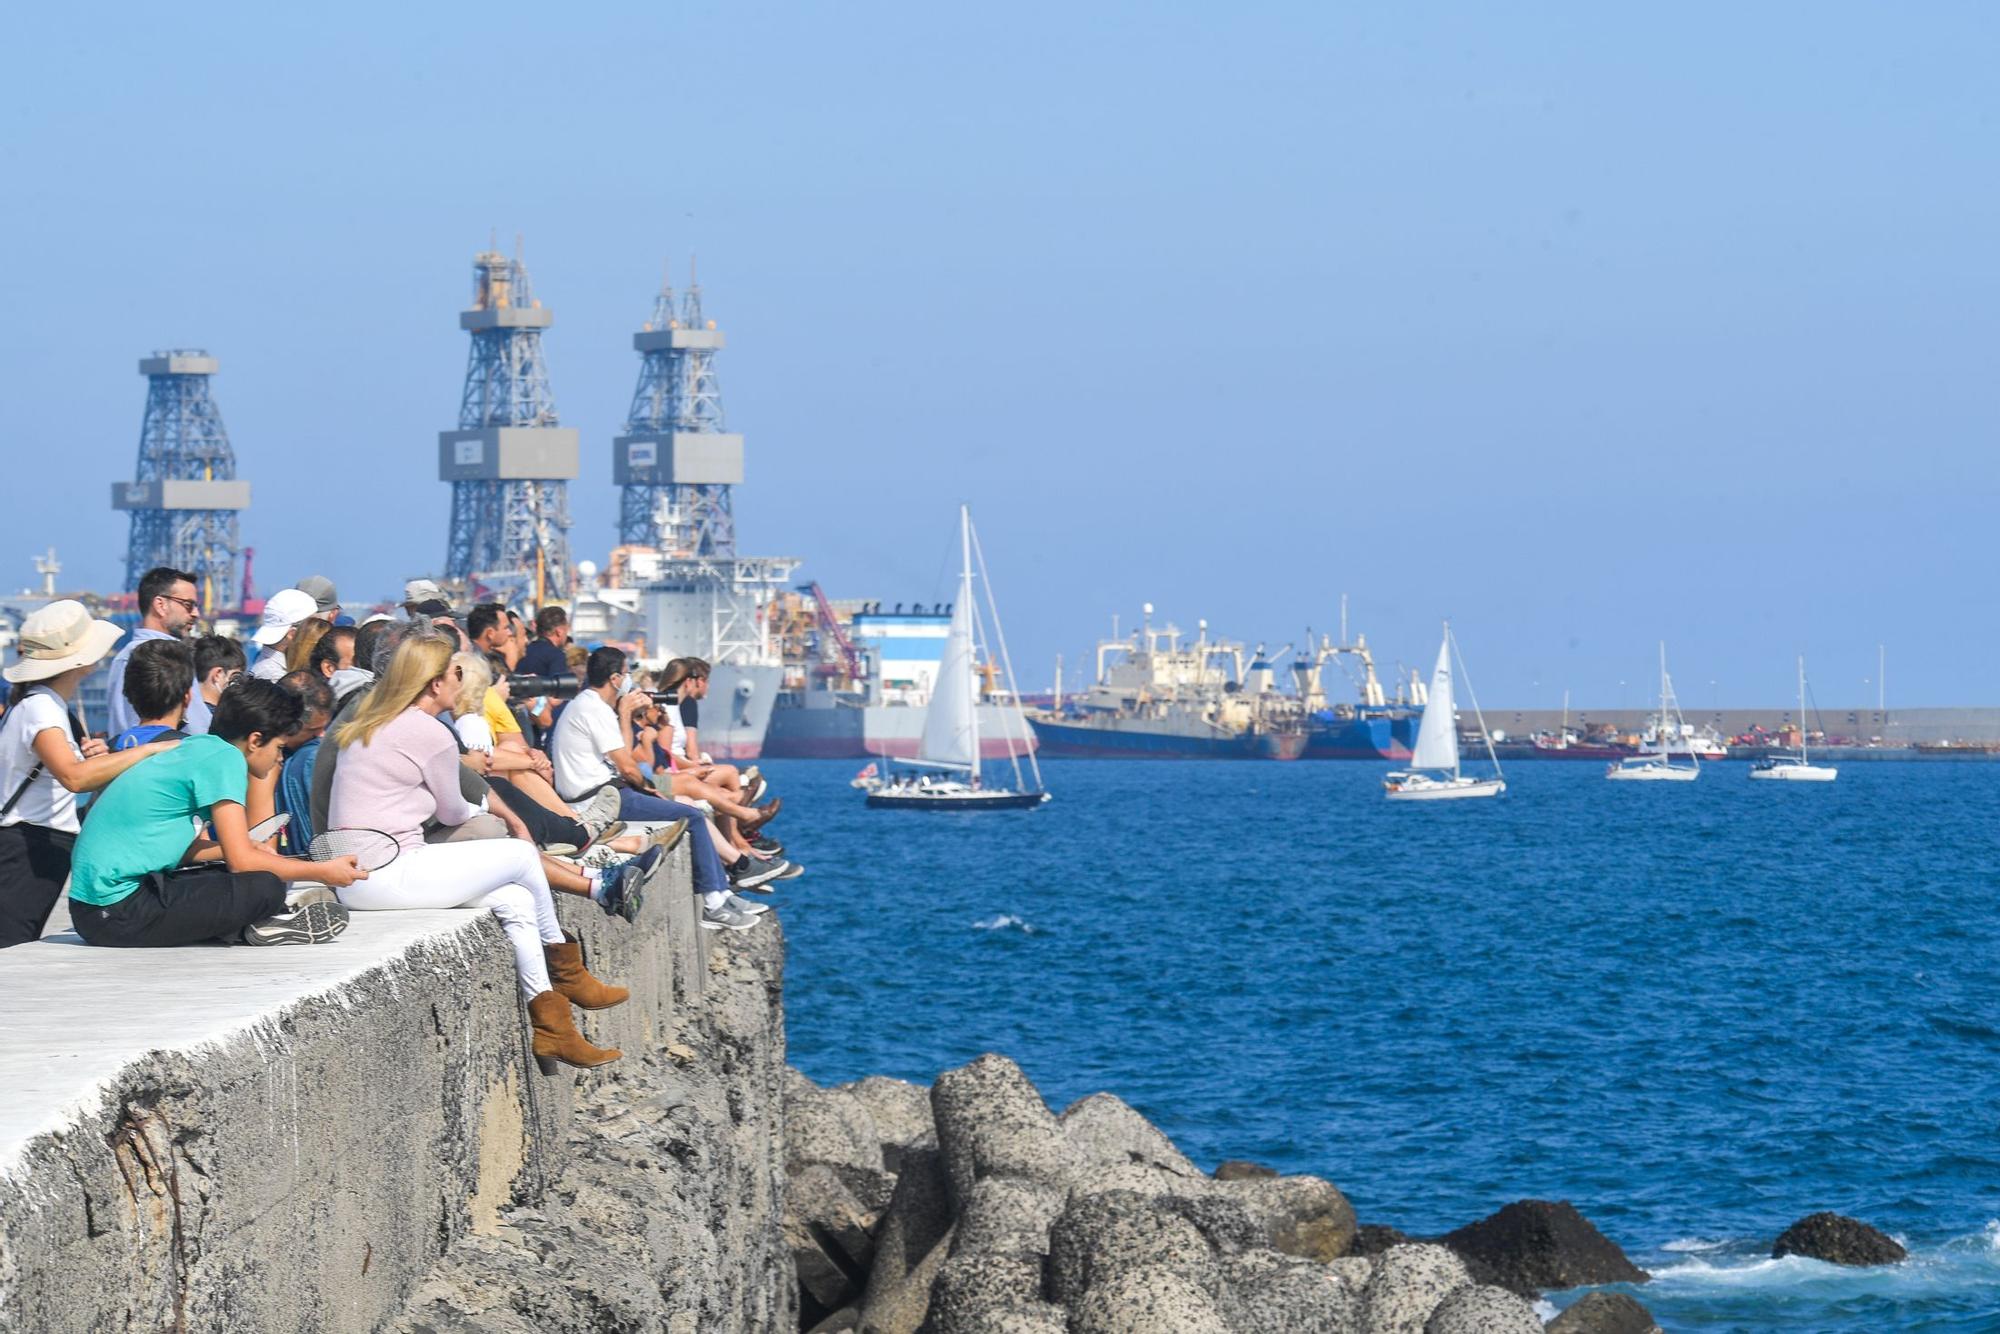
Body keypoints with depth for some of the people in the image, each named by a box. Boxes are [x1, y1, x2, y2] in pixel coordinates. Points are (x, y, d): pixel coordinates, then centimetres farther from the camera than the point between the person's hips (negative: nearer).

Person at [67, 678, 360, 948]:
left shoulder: (196, 748, 17)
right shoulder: (224, 757, -10)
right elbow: (241, 861, -12)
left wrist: (248, 849, 28)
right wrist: (322, 872, -1)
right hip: (119, 914, -10)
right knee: (265, 887, -19)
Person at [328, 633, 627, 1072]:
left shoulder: (366, 727, 16)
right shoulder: (431, 735, -11)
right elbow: (452, 812, 5)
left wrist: (481, 811, 26)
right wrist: (482, 810, 28)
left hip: (352, 879, 9)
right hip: (389, 876, -9)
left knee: (516, 900, 8)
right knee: (522, 855, 2)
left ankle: (550, 1028, 6)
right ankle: (567, 974, 21)